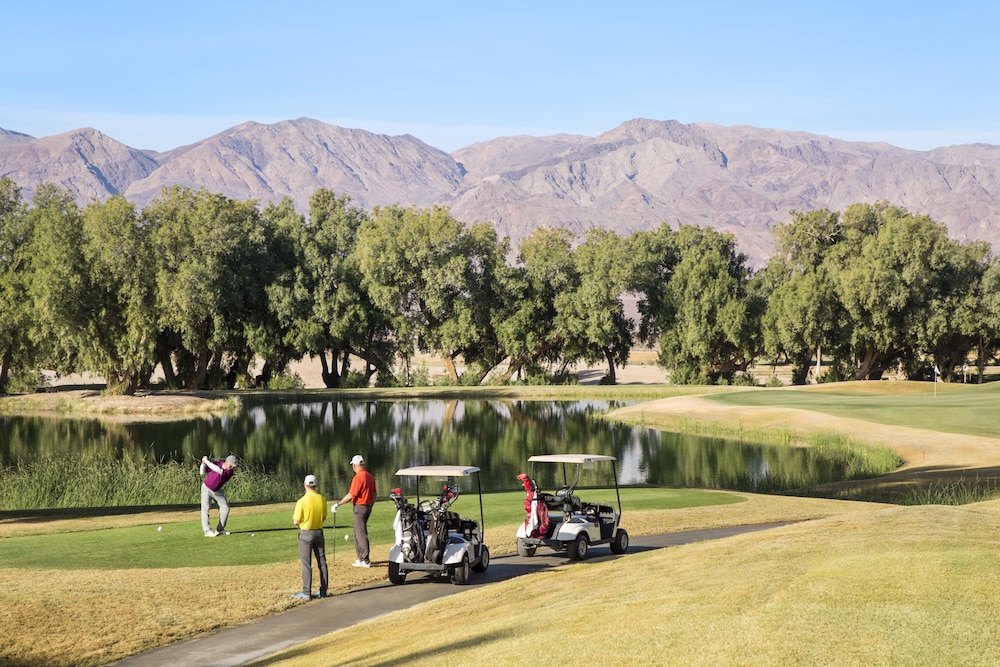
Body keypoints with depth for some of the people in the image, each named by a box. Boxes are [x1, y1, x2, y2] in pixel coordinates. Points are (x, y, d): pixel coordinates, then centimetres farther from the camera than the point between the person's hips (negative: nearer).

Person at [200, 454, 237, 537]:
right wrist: (203, 463, -29)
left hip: (217, 491, 3)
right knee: (205, 508, -14)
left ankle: (220, 529, 10)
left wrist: (207, 462, -35)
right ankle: (207, 531, -20)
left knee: (225, 508, -1)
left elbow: (220, 471, -36)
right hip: (207, 489, -3)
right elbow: (202, 472, -9)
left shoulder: (231, 471, -18)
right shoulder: (216, 464, -16)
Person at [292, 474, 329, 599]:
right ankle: (323, 591, 13)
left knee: (306, 564, 1)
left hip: (305, 534, -4)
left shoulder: (302, 501, -17)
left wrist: (299, 526, 6)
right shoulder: (322, 500, -2)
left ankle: (306, 592, 2)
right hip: (319, 532, 4)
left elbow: (296, 521, -14)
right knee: (322, 563, 10)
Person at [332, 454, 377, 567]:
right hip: (368, 506, 9)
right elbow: (374, 493, 15)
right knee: (357, 532, 18)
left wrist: (338, 504, -11)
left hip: (360, 507, -9)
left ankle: (366, 561, -4)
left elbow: (351, 495, -19)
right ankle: (361, 558, 23)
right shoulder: (370, 476, 8)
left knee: (361, 534, -4)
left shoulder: (358, 477, -18)